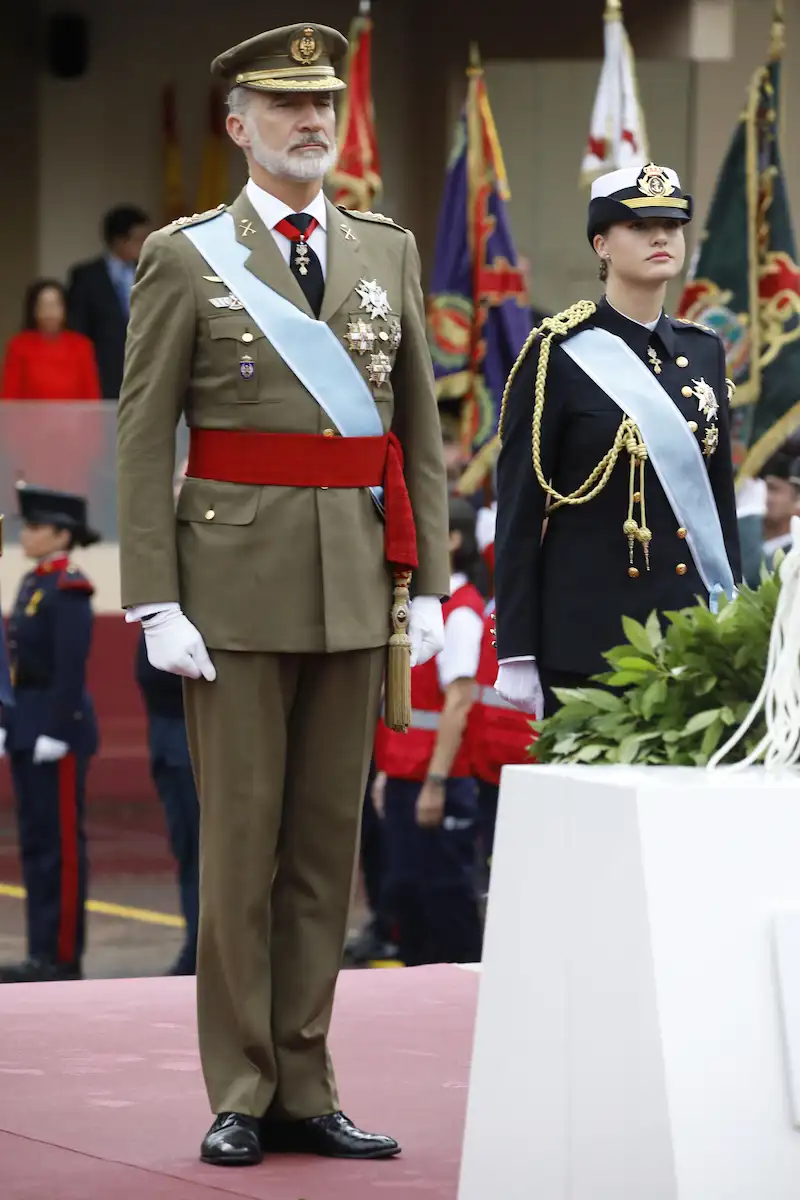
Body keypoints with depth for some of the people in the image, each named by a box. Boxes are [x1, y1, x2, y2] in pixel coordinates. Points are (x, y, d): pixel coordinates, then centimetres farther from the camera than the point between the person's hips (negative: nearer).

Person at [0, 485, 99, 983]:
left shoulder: (70, 590, -13)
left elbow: (71, 668, -19)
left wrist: (54, 732, -21)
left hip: (59, 728, -9)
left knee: (62, 842, -5)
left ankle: (65, 956, -2)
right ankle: (43, 953, 13)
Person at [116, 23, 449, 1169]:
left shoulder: (390, 250, 12)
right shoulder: (185, 258, 0)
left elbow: (423, 426, 12)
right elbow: (142, 440, -3)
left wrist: (429, 582, 4)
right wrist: (156, 603, -11)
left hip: (356, 587, 4)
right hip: (238, 580, -4)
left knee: (329, 838, 7)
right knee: (240, 840, 0)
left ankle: (304, 1088, 15)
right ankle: (241, 1097, 7)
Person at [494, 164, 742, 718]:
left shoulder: (704, 351, 12)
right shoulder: (558, 355, -3)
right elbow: (518, 512, -5)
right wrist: (517, 655, -9)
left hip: (689, 628, 5)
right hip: (588, 631, -5)